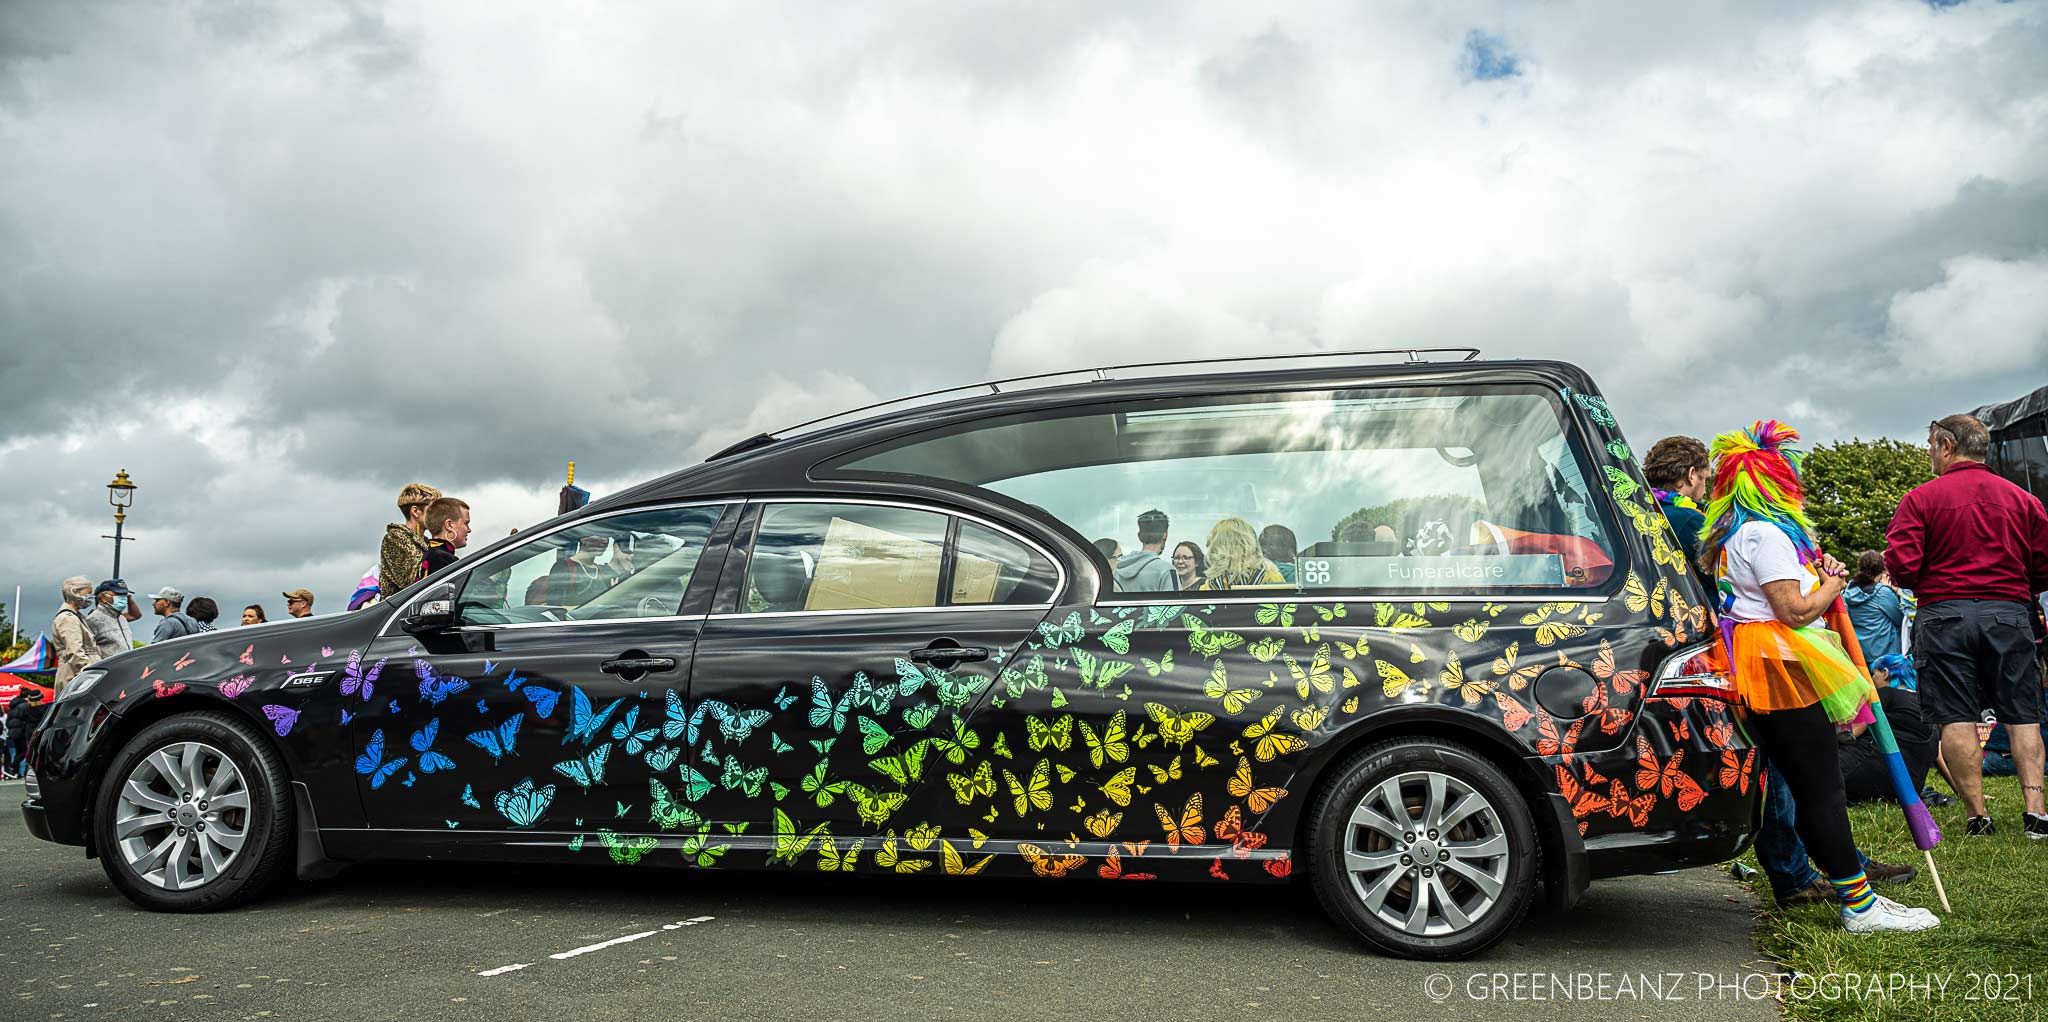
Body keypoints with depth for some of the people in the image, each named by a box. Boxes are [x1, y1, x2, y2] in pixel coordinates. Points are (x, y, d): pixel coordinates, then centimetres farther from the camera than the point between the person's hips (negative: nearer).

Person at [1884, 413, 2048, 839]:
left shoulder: (1921, 498, -3)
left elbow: (1900, 566, -11)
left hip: (1944, 615, -3)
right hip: (2009, 614, 3)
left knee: (1956, 718, 1)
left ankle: (1977, 814, 0)